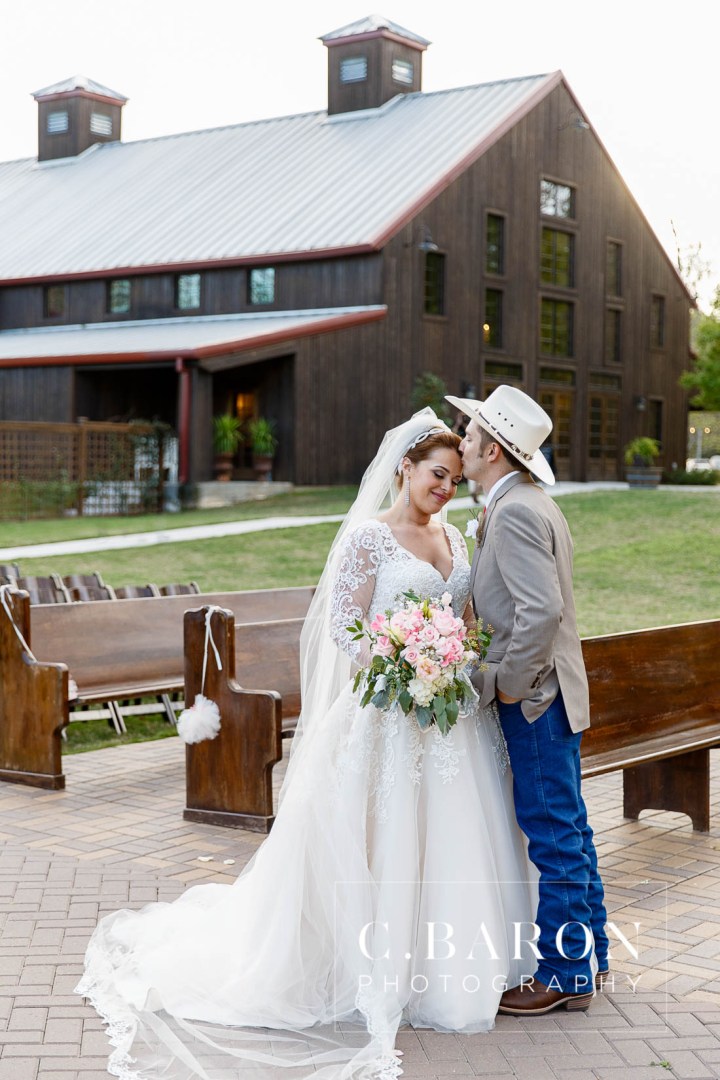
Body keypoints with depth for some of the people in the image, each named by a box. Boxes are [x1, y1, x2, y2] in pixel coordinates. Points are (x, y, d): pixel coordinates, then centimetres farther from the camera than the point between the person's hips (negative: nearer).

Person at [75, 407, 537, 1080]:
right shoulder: (368, 536, -8)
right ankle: (384, 972, 13)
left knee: (455, 839, 10)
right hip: (391, 715, -6)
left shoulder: (453, 537, 13)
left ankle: (453, 965, 24)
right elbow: (346, 627, -11)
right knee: (389, 840, 0)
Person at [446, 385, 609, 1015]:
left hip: (533, 696, -10)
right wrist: (504, 676, 14)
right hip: (553, 691, 10)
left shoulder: (515, 512, -19)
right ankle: (588, 952, 30)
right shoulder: (533, 504, 14)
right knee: (566, 827, 18)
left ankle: (564, 975, 9)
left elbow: (541, 611, -28)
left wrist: (508, 685, -18)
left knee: (553, 834, -1)